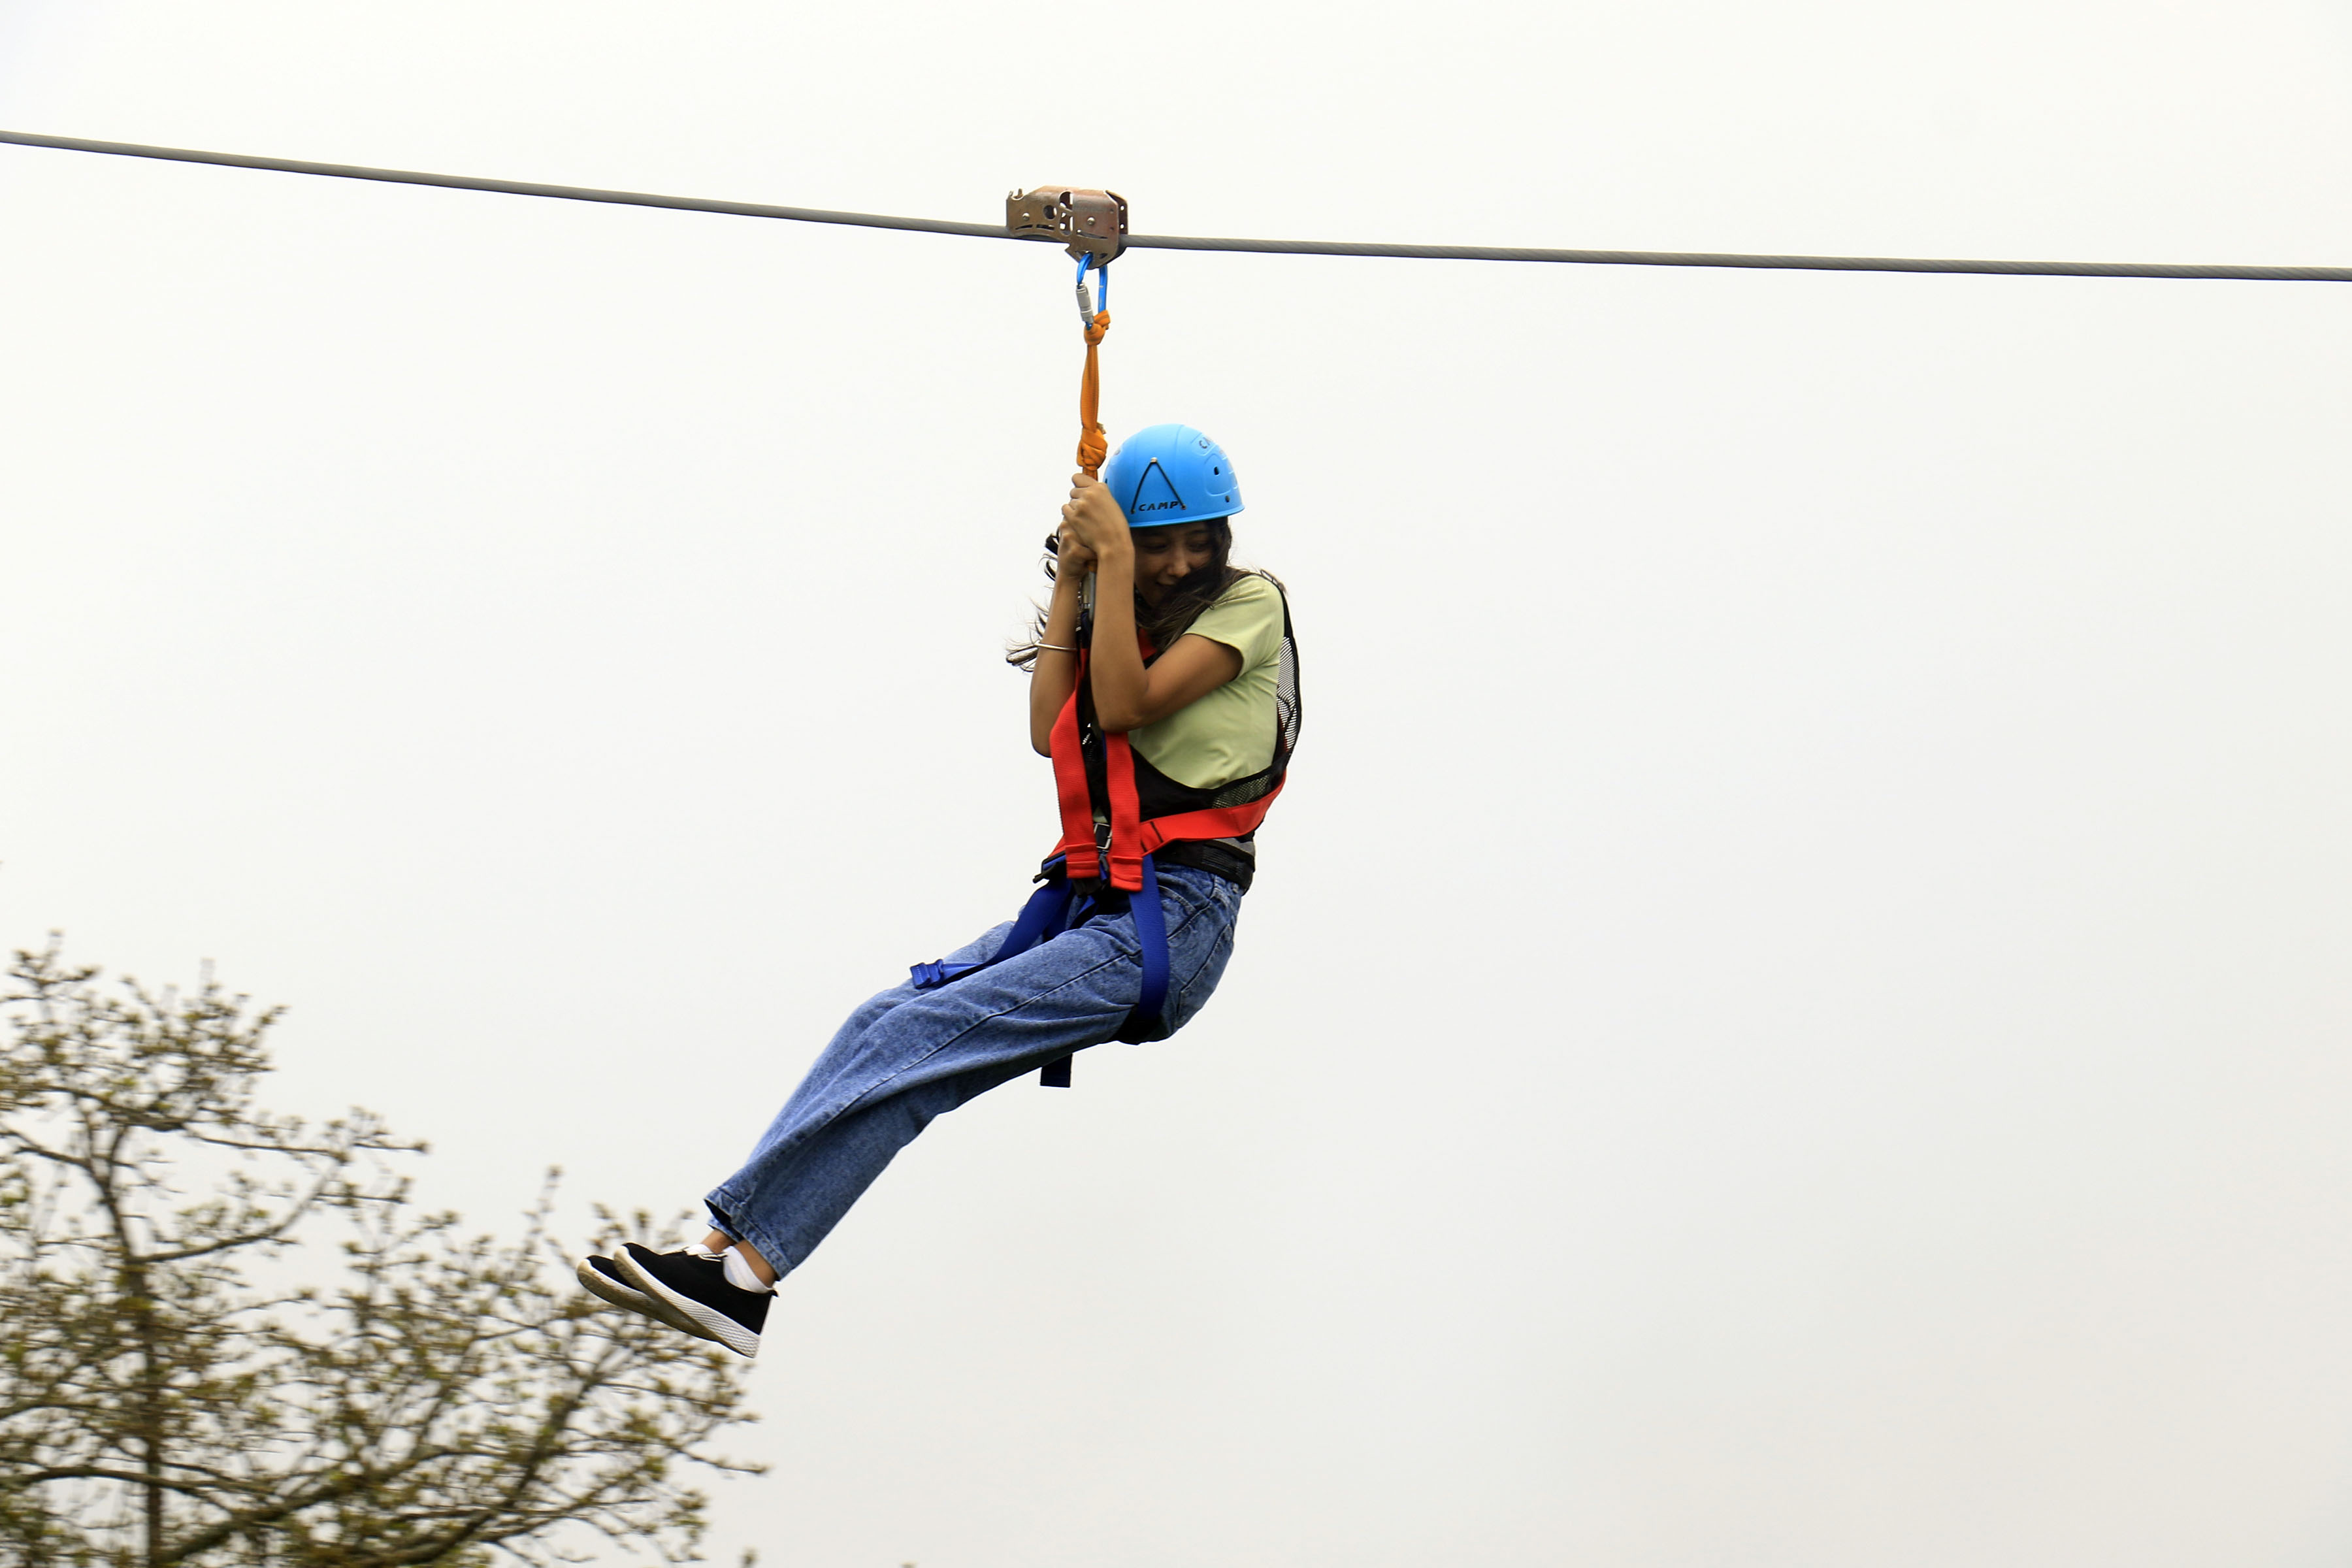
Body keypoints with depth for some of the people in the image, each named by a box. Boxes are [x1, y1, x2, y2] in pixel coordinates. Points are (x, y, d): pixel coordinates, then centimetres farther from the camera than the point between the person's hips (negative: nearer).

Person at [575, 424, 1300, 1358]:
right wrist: (1071, 583, 7)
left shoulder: (1250, 605, 3)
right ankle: (735, 1254, -18)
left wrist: (1115, 559, -9)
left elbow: (1127, 705, -11)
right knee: (885, 1024, -12)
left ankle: (740, 1260, -23)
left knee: (922, 1036, -20)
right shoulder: (1120, 617, 22)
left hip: (1171, 925, -7)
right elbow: (1052, 733, 6)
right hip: (1089, 905, 7)